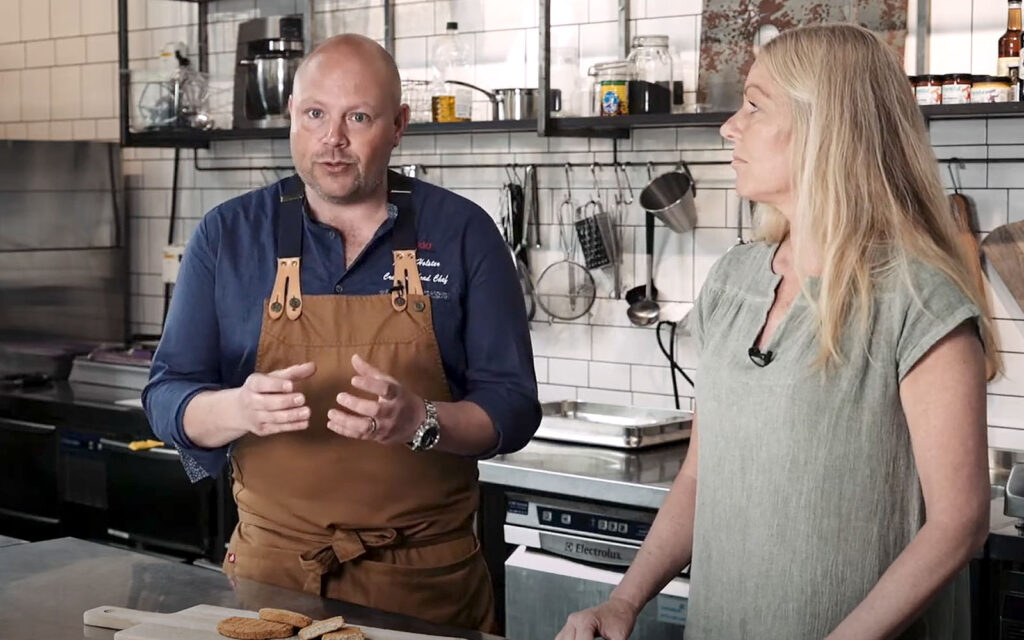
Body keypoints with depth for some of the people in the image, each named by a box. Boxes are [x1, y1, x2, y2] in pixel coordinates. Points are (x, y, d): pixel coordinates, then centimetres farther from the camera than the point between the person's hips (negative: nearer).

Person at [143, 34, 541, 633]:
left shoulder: (463, 233, -3)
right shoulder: (227, 235, 0)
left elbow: (512, 408, -5)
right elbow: (168, 398, 0)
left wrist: (419, 421, -25)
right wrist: (239, 408, -22)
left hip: (429, 577, 0)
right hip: (272, 569, 1)